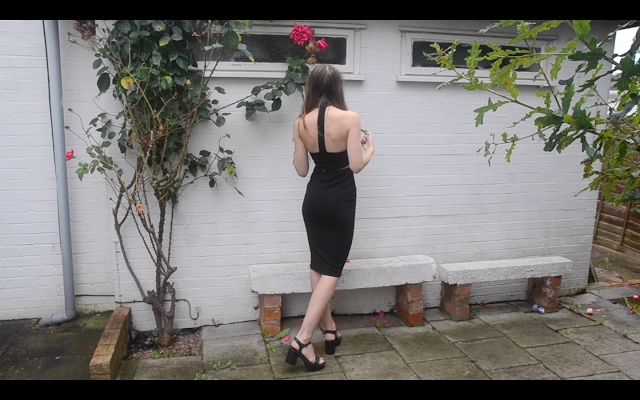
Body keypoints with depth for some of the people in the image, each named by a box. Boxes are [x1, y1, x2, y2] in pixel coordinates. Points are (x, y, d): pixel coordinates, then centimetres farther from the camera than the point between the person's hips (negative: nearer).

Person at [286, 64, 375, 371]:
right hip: (340, 201, -4)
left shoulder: (301, 123, -2)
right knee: (331, 270, 3)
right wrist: (370, 146, 7)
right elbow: (356, 165, -12)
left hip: (314, 199, 4)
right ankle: (302, 340, -3)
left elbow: (301, 169, 2)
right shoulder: (349, 118, -13)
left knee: (318, 266, 16)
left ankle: (329, 330, 27)